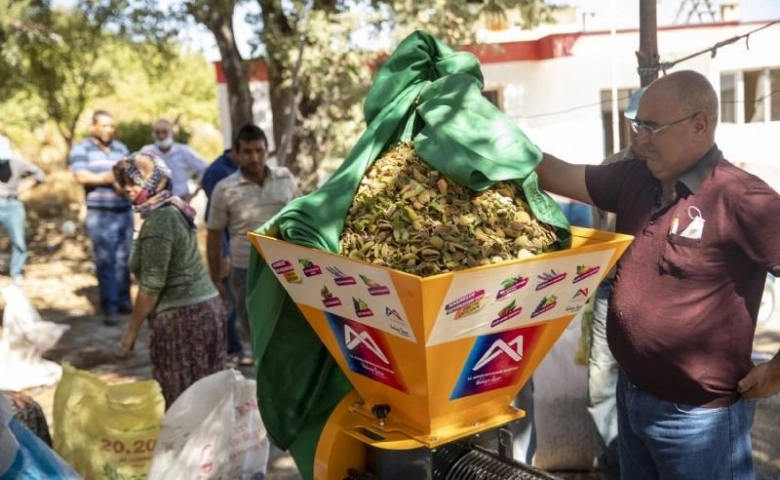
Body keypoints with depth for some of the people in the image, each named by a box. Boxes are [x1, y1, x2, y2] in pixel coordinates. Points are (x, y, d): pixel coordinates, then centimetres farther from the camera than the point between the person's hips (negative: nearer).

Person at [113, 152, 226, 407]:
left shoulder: (158, 219, -15)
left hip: (182, 315, -9)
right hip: (204, 306, 9)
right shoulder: (174, 209, 13)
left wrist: (131, 329, -8)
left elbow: (152, 285, -16)